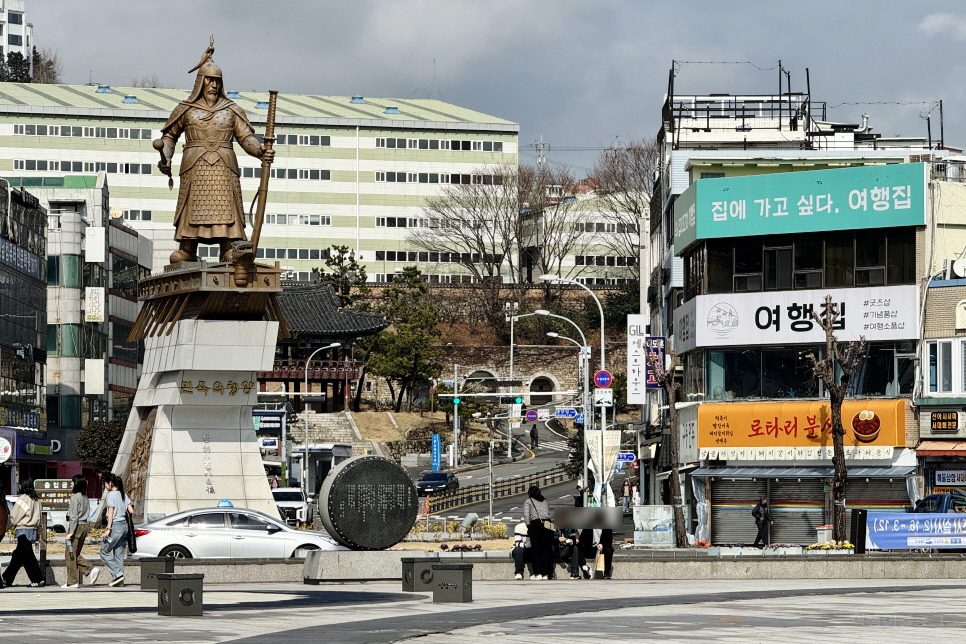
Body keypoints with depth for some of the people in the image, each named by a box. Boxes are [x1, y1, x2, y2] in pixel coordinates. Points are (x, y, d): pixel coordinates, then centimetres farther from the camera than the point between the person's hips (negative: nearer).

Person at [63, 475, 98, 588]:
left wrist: (70, 532, -17)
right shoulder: (85, 498, 12)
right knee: (76, 554, 16)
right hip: (84, 526, 8)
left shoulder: (75, 498, -13)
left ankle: (73, 582, 0)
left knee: (70, 554, -1)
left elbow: (74, 517, -17)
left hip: (76, 527, -8)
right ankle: (90, 570, -1)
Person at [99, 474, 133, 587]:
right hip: (125, 525, 8)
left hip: (116, 525, -8)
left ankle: (117, 574, -10)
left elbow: (111, 513, -14)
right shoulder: (123, 495, 12)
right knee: (119, 553, 10)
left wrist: (108, 528, -14)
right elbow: (131, 511, 9)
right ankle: (120, 580, 7)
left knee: (104, 551, 1)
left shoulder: (111, 494, -9)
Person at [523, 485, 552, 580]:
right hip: (547, 524, 4)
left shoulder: (528, 501, 11)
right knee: (546, 549, 6)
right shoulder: (544, 501, 23)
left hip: (535, 523, -4)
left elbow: (526, 515, -2)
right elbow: (549, 513, 12)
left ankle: (538, 573, -2)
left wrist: (528, 526, 5)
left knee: (536, 549, 1)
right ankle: (545, 574, 5)